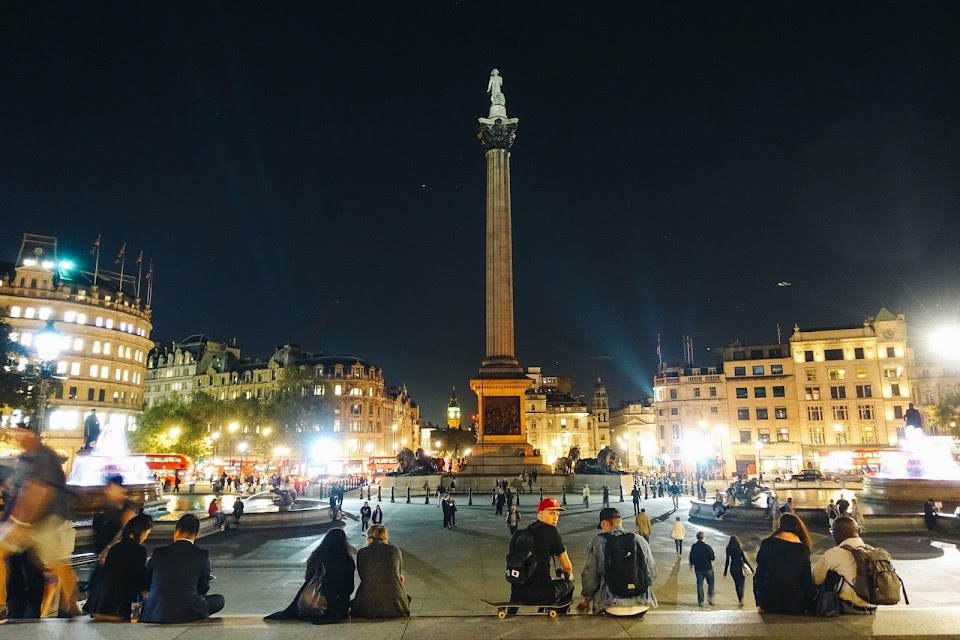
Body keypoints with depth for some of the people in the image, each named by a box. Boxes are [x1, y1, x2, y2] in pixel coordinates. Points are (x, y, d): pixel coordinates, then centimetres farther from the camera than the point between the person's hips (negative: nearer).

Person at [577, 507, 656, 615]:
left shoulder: (597, 542, -2)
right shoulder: (641, 541, 5)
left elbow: (589, 575, 1)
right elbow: (652, 574, 11)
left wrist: (586, 600, 18)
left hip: (613, 607, -2)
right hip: (642, 606, 3)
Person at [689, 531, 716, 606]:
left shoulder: (694, 547, -5)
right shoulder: (707, 547, -17)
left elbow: (691, 557, 5)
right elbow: (712, 558, -13)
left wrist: (691, 564, 23)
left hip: (698, 569, 3)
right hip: (708, 568, -3)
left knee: (699, 585, 9)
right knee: (711, 583, 18)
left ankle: (700, 601, 10)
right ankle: (710, 597, 9)